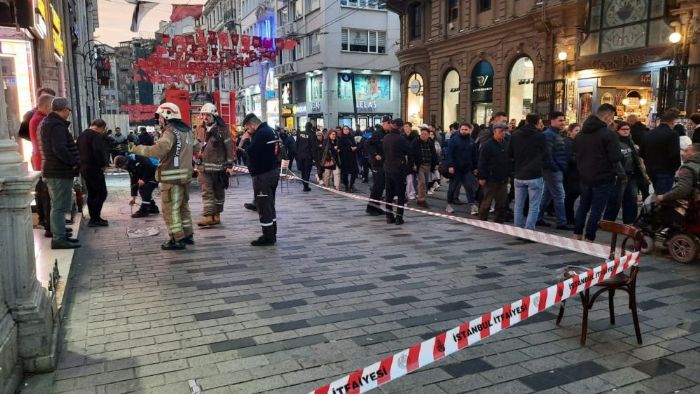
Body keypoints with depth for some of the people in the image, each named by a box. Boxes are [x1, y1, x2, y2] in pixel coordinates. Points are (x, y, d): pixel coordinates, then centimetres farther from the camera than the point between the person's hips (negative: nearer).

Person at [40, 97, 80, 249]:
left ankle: (59, 235, 25)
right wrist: (74, 162, -18)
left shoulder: (46, 123, 16)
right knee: (60, 207, -7)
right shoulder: (57, 125, -18)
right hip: (60, 172, -11)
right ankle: (59, 238, -5)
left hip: (51, 171, 11)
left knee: (57, 206, 17)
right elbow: (60, 149, -29)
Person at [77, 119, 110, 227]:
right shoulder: (96, 136, -14)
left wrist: (81, 163, 18)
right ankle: (95, 219, -9)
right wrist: (103, 164, -12)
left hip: (84, 168, 10)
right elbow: (99, 152, -25)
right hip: (94, 168, -10)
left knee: (92, 194, 14)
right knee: (102, 193, -7)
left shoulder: (82, 136, 17)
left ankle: (94, 218, 16)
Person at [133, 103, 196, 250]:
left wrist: (138, 149, -16)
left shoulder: (170, 132, -15)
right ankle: (188, 234, 25)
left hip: (172, 176, -9)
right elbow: (195, 147, 23)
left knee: (170, 209, -2)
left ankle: (177, 239, 0)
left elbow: (158, 150, -28)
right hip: (185, 174, 9)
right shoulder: (187, 130, 12)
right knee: (183, 206, 19)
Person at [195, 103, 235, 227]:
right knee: (206, 192, -6)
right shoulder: (202, 130, 10)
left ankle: (216, 215, 20)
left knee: (219, 192, 9)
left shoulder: (222, 129, -6)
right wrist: (198, 164, 17)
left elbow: (229, 147, -8)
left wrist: (230, 165, -12)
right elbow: (198, 148, 19)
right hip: (205, 167, 4)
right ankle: (208, 216, -8)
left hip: (219, 167, -4)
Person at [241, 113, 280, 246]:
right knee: (270, 205, 17)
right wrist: (250, 138, 4)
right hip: (273, 171, 10)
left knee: (263, 206, -4)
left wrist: (245, 140, -8)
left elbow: (250, 151, -23)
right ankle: (271, 234, 24)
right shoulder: (270, 131, 14)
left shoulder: (261, 133, -17)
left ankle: (268, 237, 0)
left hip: (263, 174, -10)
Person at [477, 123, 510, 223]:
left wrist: (508, 174, 15)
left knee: (502, 203, 9)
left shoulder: (506, 144, 10)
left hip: (503, 179, 6)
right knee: (487, 202, 1)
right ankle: (482, 221, 11)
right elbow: (482, 162, -11)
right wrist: (482, 177, -16)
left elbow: (509, 160, 19)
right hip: (491, 179, -6)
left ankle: (499, 222, 18)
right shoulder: (488, 145, -9)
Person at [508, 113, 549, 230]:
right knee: (534, 207, 0)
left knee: (518, 206, 13)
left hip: (518, 176, 5)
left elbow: (510, 154, 8)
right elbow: (545, 156, -6)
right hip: (534, 176, -4)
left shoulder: (515, 135, 2)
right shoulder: (540, 136, -10)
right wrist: (541, 166, 13)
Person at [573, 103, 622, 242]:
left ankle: (577, 236, 22)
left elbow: (575, 153, 13)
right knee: (596, 210, 0)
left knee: (583, 207, 17)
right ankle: (589, 240, 3)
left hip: (585, 177, 7)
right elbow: (616, 157, -19)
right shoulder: (608, 134, -16)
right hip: (603, 178, -7)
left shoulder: (581, 133, 6)